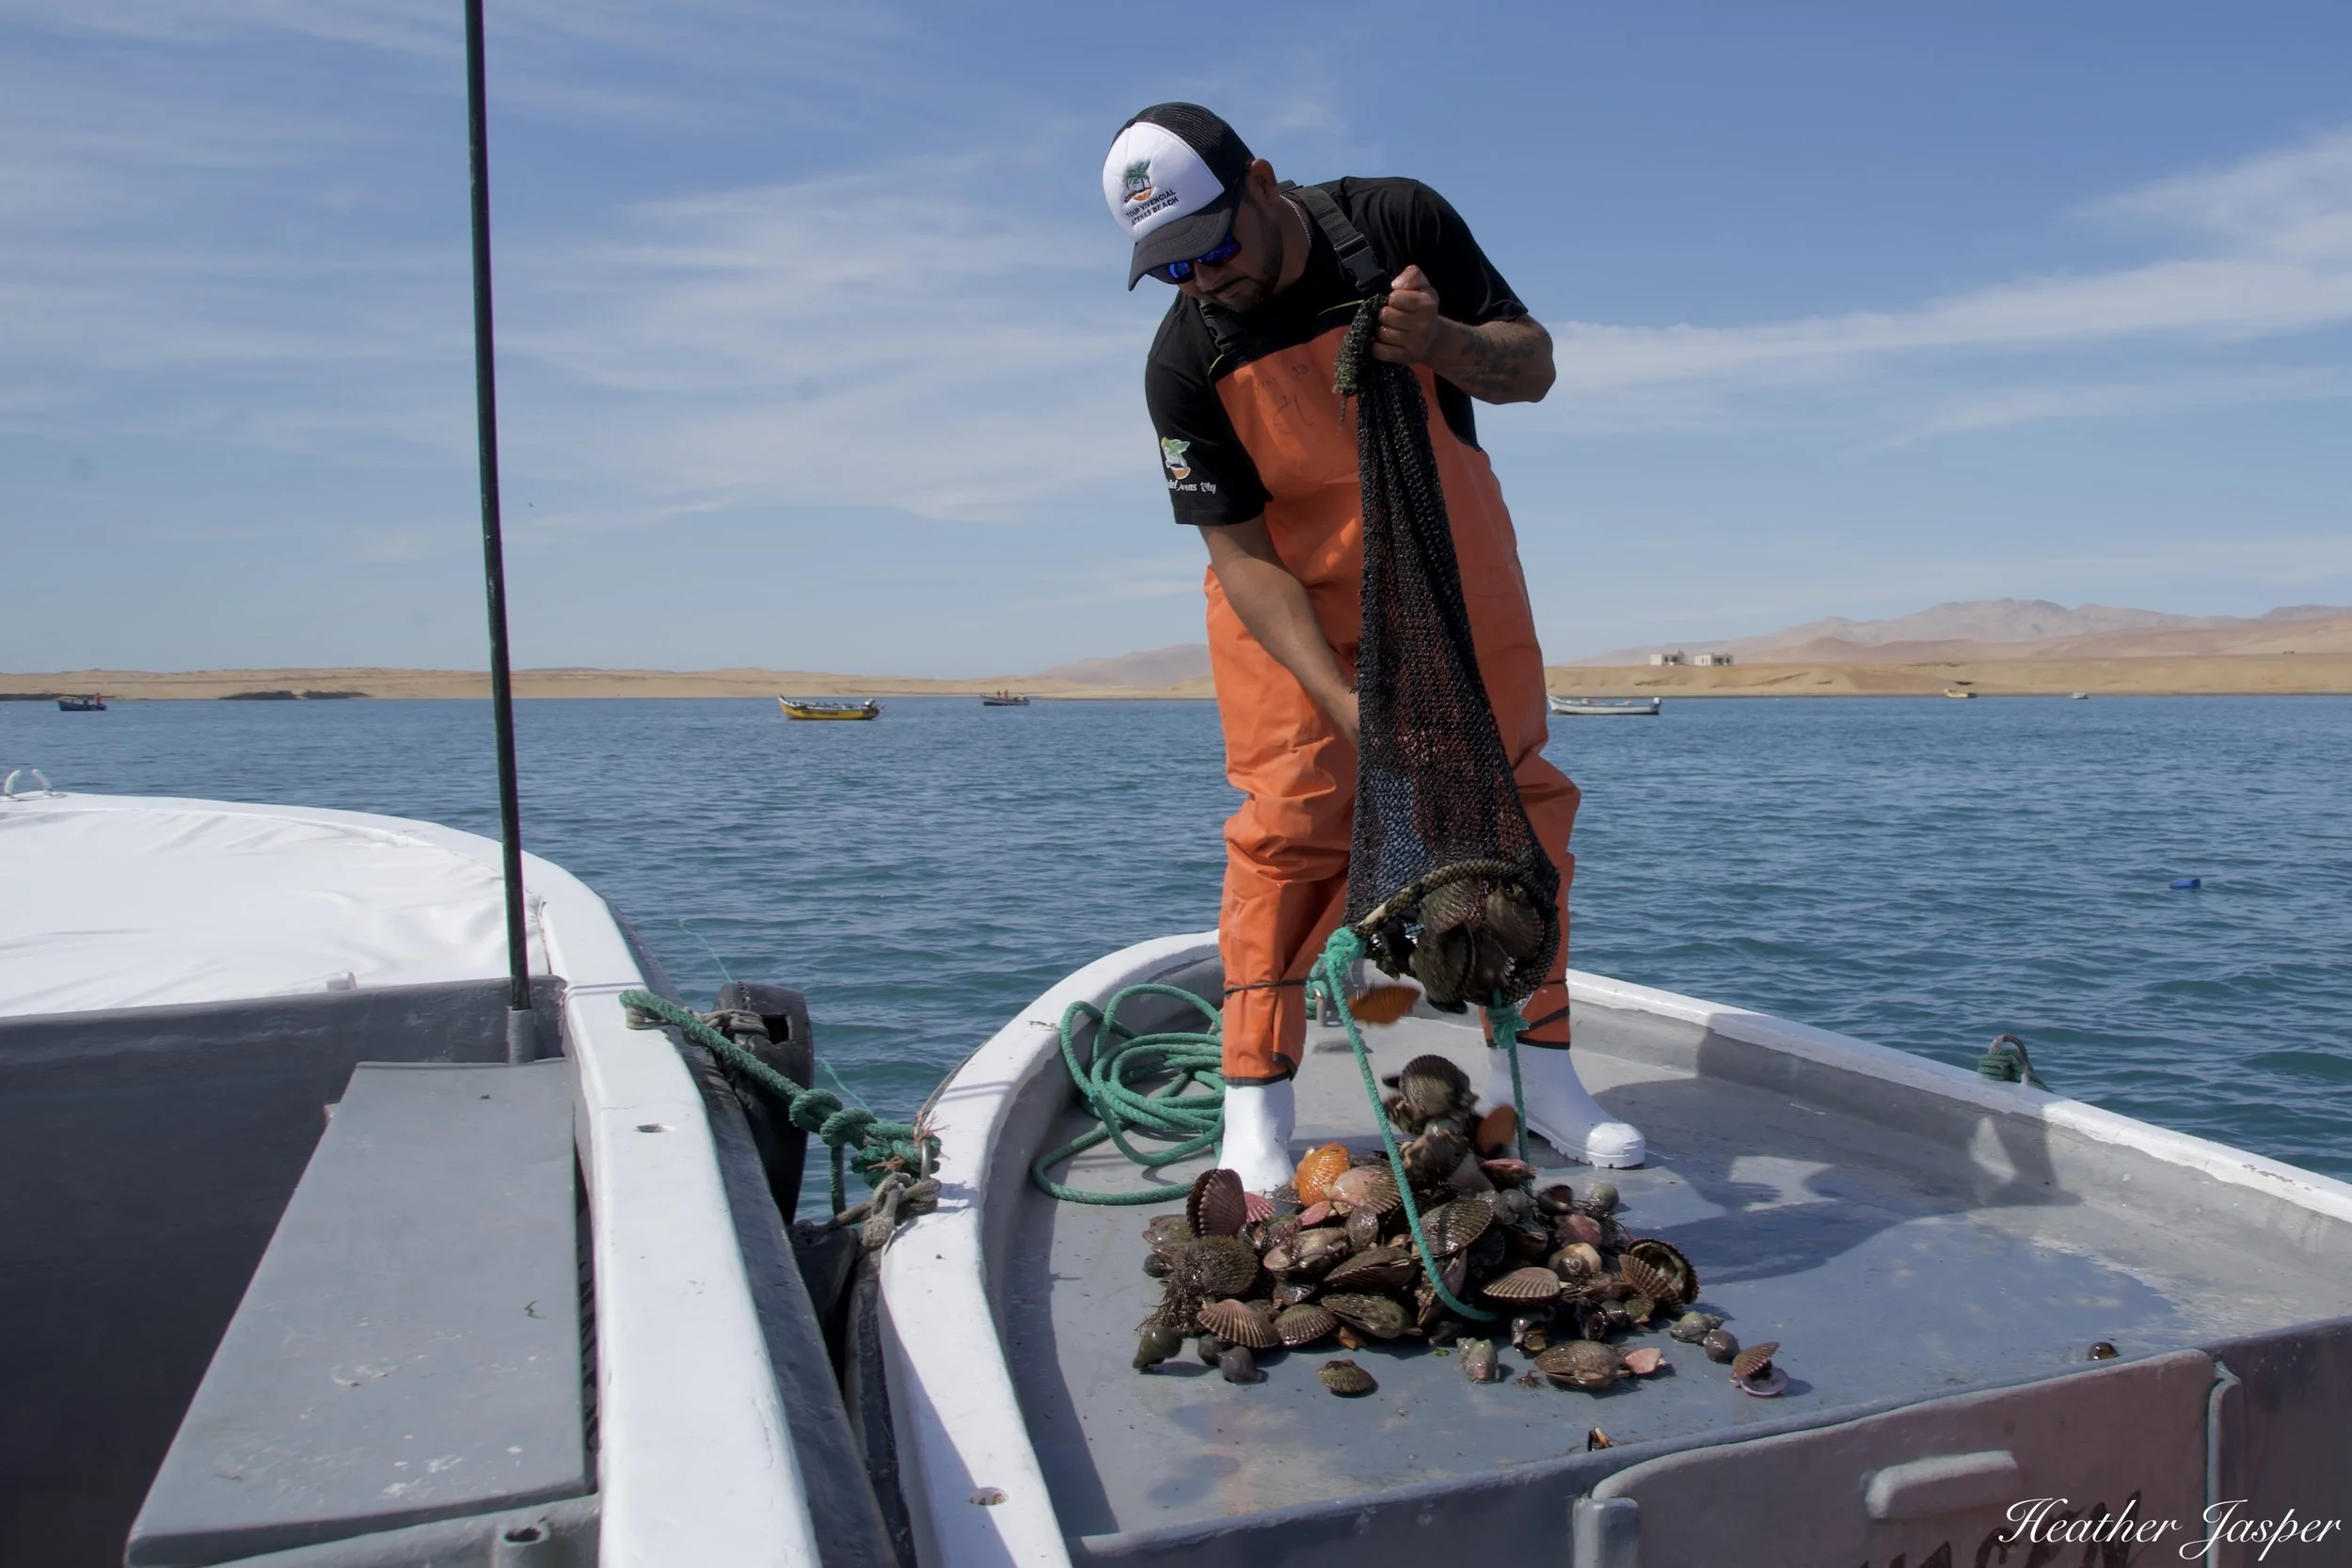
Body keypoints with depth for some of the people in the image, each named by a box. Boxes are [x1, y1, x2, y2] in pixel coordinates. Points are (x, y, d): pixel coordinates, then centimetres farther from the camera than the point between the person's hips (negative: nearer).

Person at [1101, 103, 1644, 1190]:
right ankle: (1254, 1109, -1)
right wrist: (1342, 700, -30)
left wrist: (1444, 345, -31)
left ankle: (1532, 1067, 16)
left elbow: (1533, 365, -7)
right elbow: (1240, 552, -19)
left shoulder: (1399, 224, -14)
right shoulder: (1184, 360, -17)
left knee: (1516, 803, 2)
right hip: (1289, 601, -2)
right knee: (1291, 826, -10)